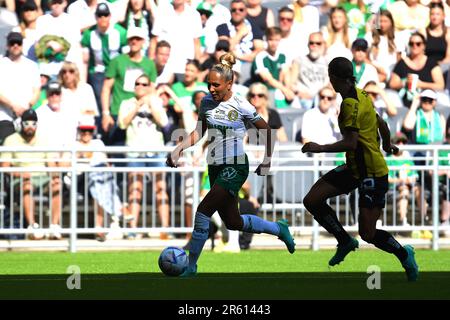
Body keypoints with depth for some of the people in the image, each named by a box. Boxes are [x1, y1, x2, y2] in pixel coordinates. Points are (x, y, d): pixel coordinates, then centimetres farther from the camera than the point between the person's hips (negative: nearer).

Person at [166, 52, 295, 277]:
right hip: (215, 167, 7)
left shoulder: (241, 106, -12)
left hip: (235, 167, -7)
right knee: (233, 223, 13)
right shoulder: (207, 102, 2)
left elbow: (265, 129, 1)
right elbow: (199, 132, 13)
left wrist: (267, 160, 2)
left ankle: (191, 267, -12)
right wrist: (179, 149, -2)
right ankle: (279, 229, 38)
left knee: (203, 211, -19)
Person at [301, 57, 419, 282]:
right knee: (312, 200, 1)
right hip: (355, 168, 9)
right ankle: (345, 242, 16)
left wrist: (319, 148, -17)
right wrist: (387, 146, 39)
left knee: (368, 234, -6)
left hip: (372, 173, -9)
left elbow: (350, 143, -27)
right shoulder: (361, 95, 6)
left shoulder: (350, 103, -21)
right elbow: (382, 125, 19)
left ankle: (404, 254, 20)